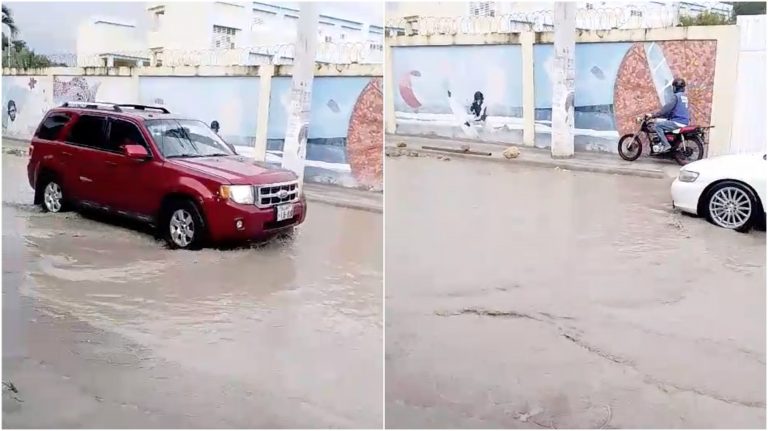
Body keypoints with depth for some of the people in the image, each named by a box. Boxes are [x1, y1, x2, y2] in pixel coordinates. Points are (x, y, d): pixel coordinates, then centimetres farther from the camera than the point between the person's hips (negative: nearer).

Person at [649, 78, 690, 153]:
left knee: (657, 125, -12)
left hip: (678, 122, -10)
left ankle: (666, 145, -20)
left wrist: (654, 115, -16)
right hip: (685, 122, 10)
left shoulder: (676, 96, -10)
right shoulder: (684, 96, 19)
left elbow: (667, 108, -18)